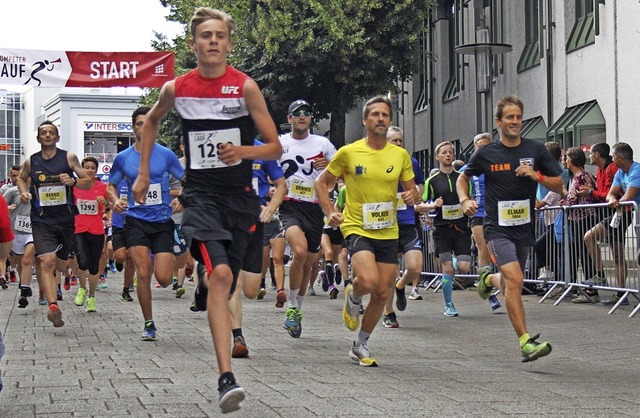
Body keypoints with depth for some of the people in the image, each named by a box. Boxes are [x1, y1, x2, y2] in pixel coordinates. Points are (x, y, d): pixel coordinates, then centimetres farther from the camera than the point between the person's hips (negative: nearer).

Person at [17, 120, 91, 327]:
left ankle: (54, 282, 49)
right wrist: (24, 192, 4)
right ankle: (53, 306, -27)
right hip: (42, 221, -1)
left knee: (60, 263, 14)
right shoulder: (31, 162, 3)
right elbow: (21, 178, 24)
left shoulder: (69, 157, 0)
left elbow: (88, 182, 3)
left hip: (67, 219, 1)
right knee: (47, 261, -18)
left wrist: (73, 181, -18)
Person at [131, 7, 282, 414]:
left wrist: (243, 151, -21)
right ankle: (226, 378, -27)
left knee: (225, 281, 10)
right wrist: (144, 174, 20)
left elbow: (276, 148, -2)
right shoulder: (176, 89, 1)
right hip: (201, 194, -1)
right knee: (221, 275, -22)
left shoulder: (246, 86, -5)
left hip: (240, 195, 2)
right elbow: (151, 121, 23)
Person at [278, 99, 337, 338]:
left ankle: (297, 310, 32)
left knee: (308, 264, 11)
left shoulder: (322, 144, 7)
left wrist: (328, 166, -8)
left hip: (314, 208, 2)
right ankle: (292, 307, -13)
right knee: (300, 251, -27)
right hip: (289, 207, -2)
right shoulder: (278, 143, 6)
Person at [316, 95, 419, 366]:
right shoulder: (348, 153, -3)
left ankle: (360, 346, 23)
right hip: (357, 229, -4)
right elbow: (322, 183, 7)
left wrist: (412, 196, -11)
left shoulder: (400, 155, 4)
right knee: (368, 280, -28)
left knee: (382, 293, 4)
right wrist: (329, 212, -7)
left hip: (388, 232, 4)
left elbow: (412, 190, 13)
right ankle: (352, 297, 10)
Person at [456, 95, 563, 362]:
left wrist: (536, 176, -13)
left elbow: (558, 185, 5)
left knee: (510, 283, 16)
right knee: (514, 280, -22)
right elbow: (463, 178, 15)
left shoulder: (536, 150, 2)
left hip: (525, 227, 4)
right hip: (498, 228, -4)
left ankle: (489, 279, 54)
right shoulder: (486, 154, -1)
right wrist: (465, 201, -5)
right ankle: (526, 342, -23)